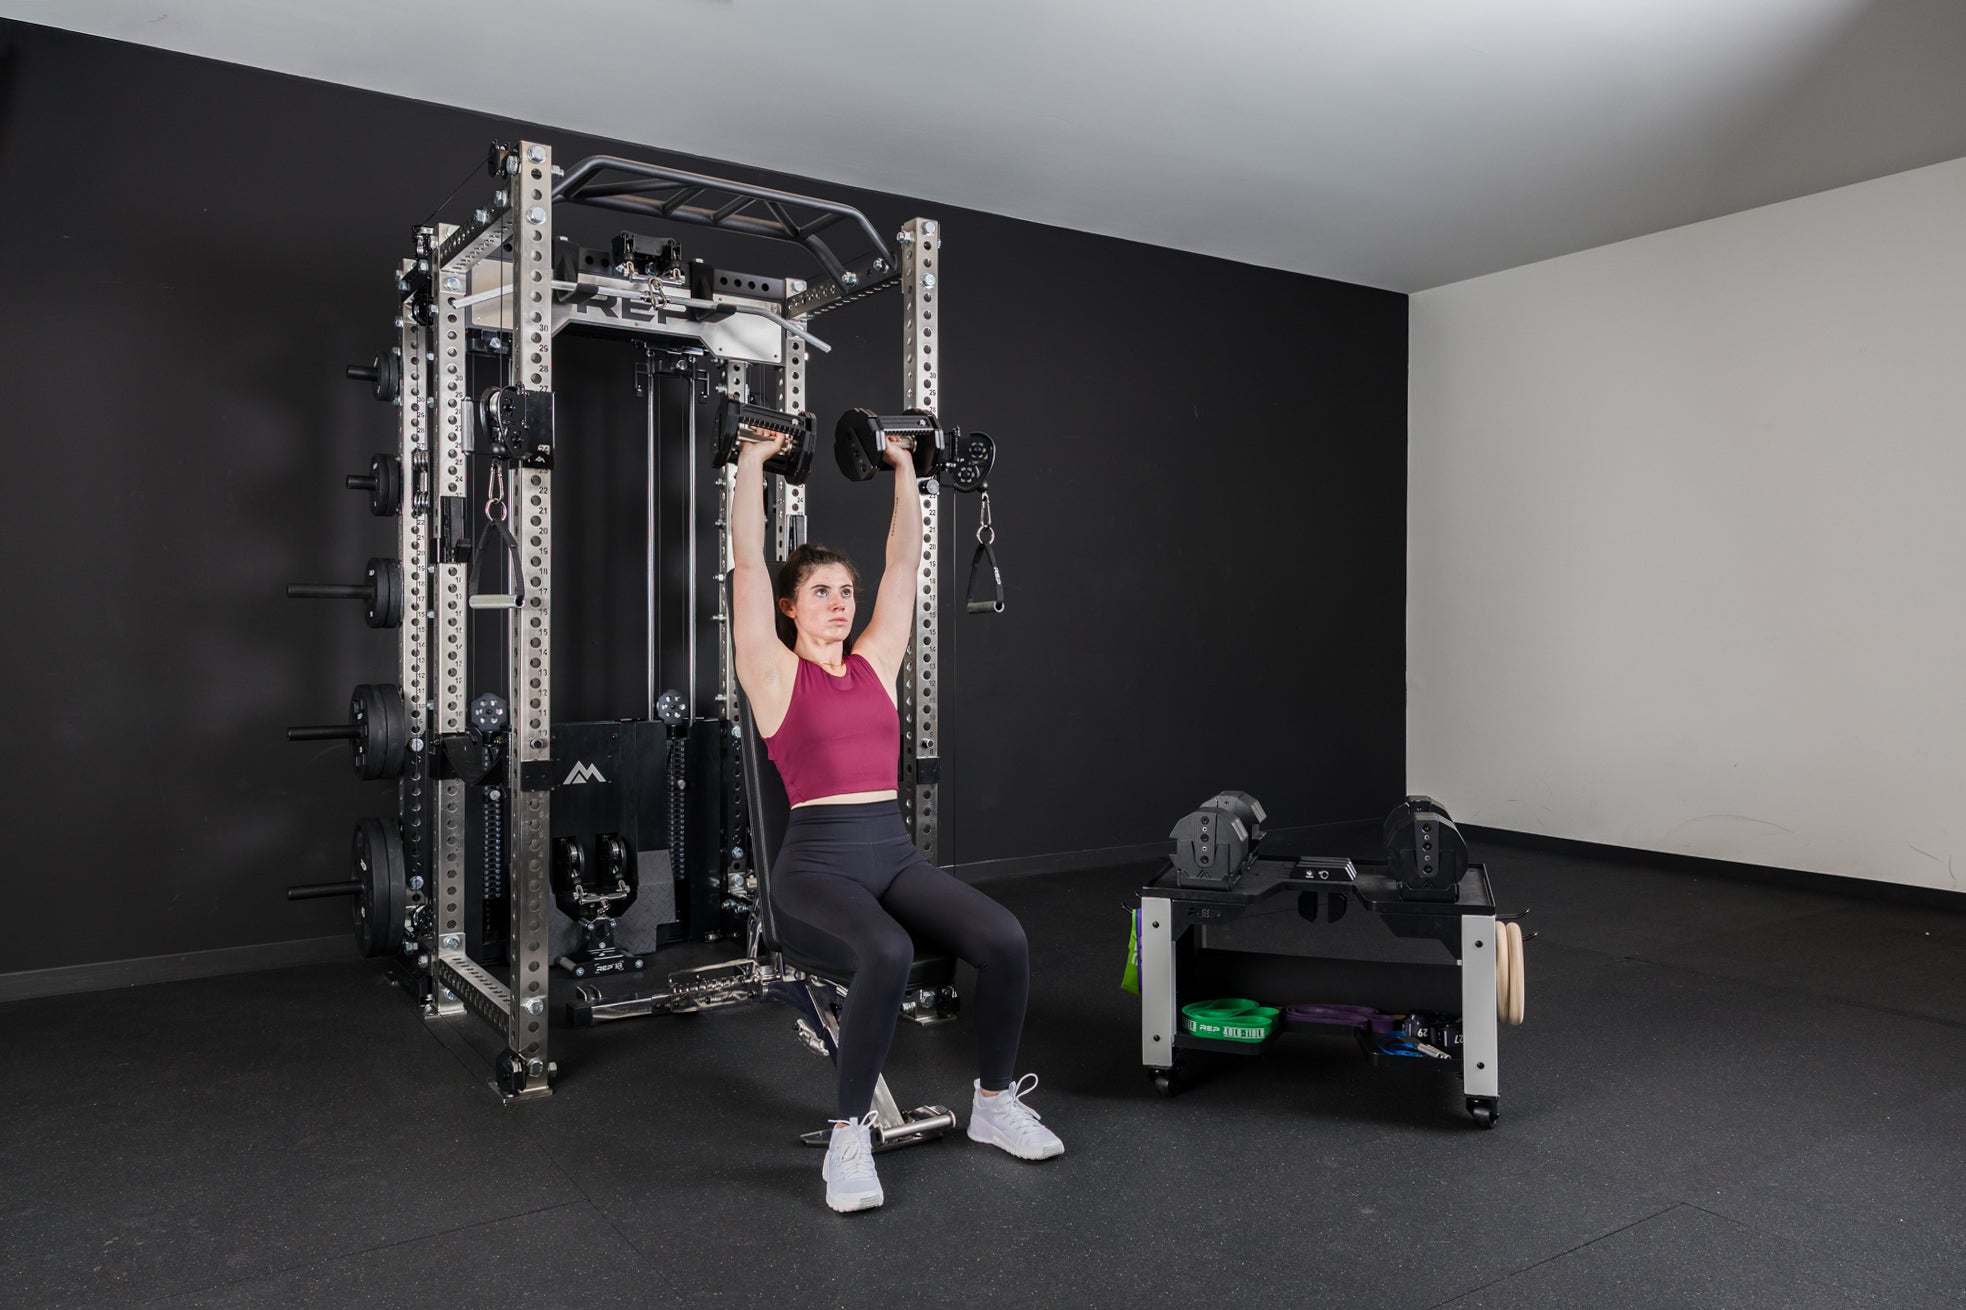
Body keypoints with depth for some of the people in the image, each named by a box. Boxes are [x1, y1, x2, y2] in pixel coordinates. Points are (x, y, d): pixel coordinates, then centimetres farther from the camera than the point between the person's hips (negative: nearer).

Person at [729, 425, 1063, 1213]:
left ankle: (995, 1103, 3)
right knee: (887, 953, -36)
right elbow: (748, 564, -4)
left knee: (1006, 940, -20)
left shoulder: (875, 662, 14)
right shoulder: (774, 672, 2)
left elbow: (904, 562, 17)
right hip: (816, 862, -5)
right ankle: (849, 1139, -17)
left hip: (894, 853, 5)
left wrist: (905, 470, 22)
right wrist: (754, 463, 3)